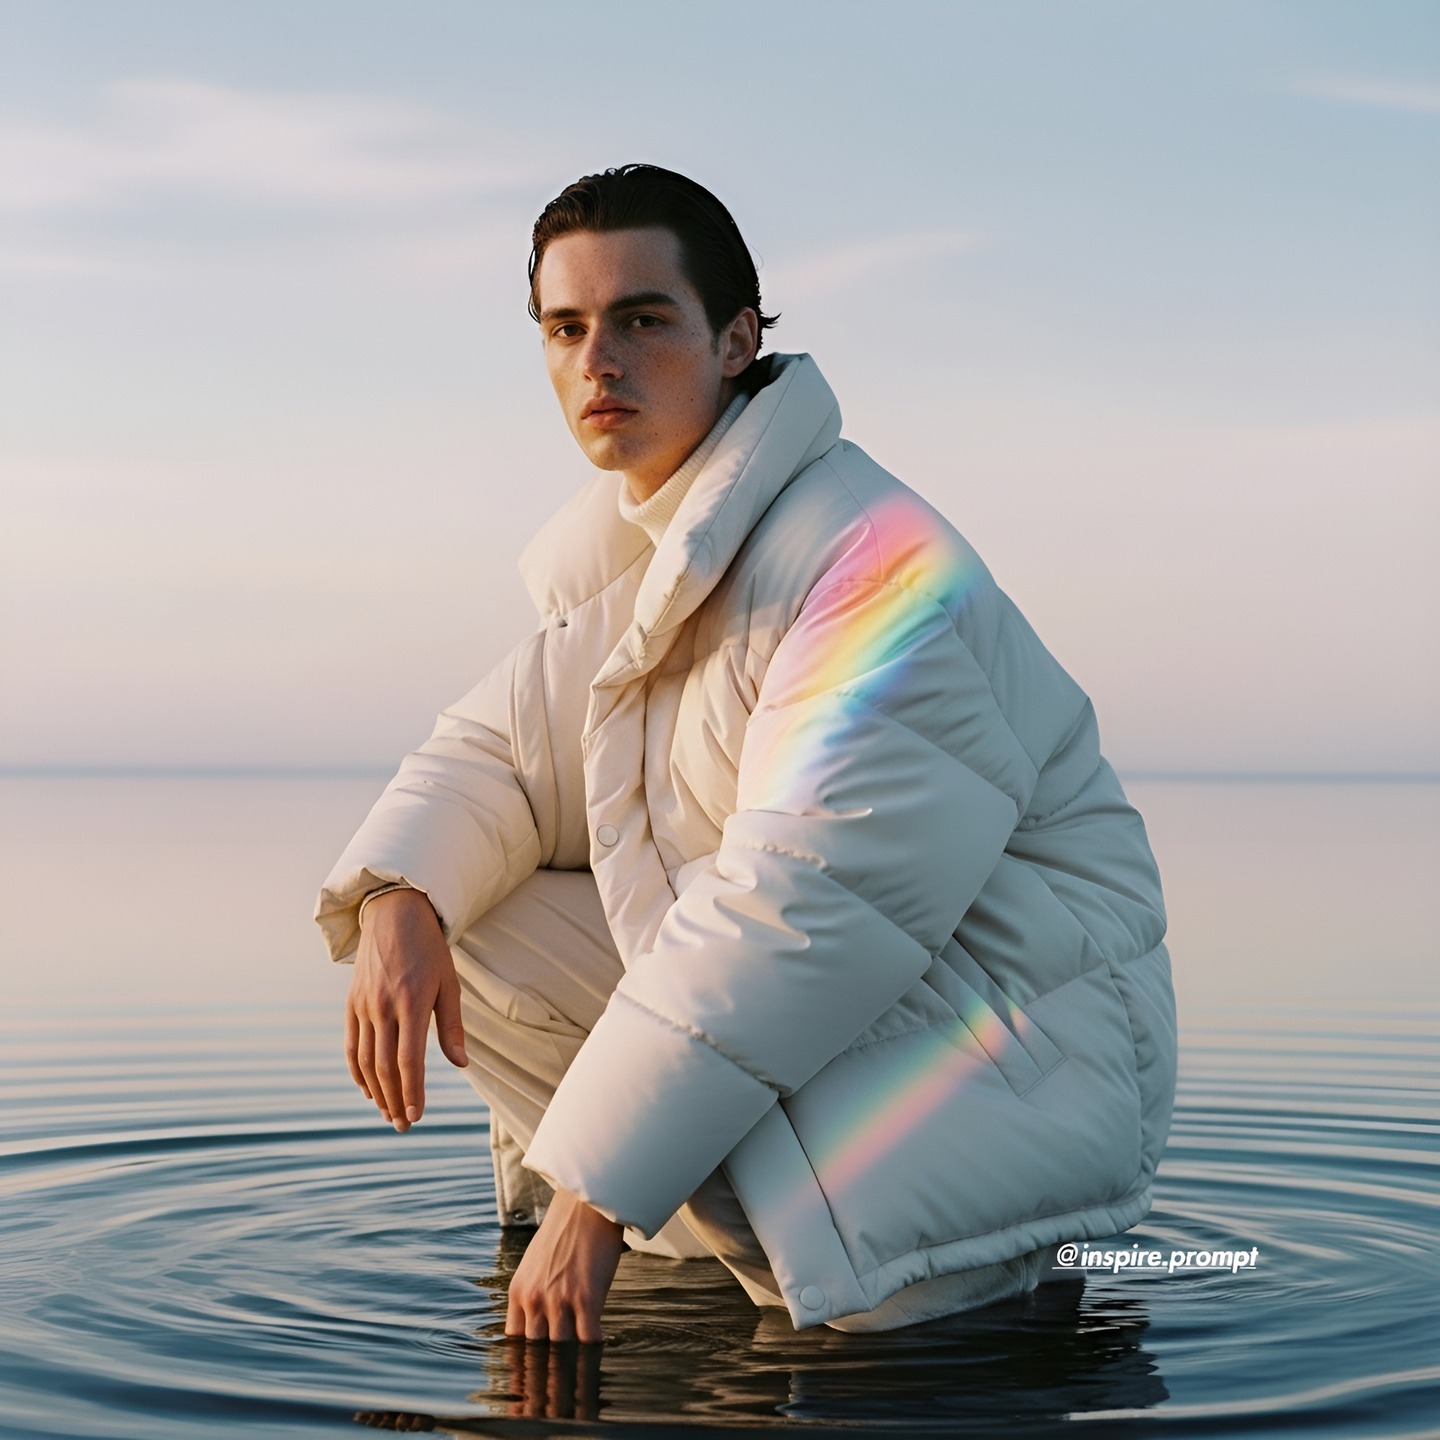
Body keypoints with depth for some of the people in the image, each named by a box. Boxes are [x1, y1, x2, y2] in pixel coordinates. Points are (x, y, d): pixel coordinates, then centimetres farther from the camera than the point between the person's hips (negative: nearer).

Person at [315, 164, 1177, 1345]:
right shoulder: (631, 552, 5)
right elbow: (498, 756, 9)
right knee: (459, 944, -5)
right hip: (800, 1004, 8)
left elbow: (805, 908, -30)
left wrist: (598, 1197, -30)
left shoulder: (883, 572, -24)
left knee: (853, 1308, -31)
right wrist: (395, 904, -16)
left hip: (1005, 1035, -8)